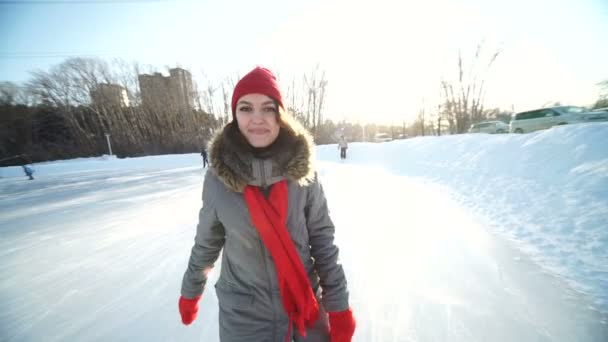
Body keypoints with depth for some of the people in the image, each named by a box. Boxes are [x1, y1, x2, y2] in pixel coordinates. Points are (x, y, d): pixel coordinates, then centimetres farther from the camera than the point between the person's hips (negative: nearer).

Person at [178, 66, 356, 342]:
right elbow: (206, 243, 1)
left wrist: (339, 306, -5)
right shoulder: (218, 178, -14)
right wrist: (190, 292, 13)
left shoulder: (303, 171, -15)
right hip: (244, 316, 0)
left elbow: (322, 239, -8)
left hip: (306, 304, 1)